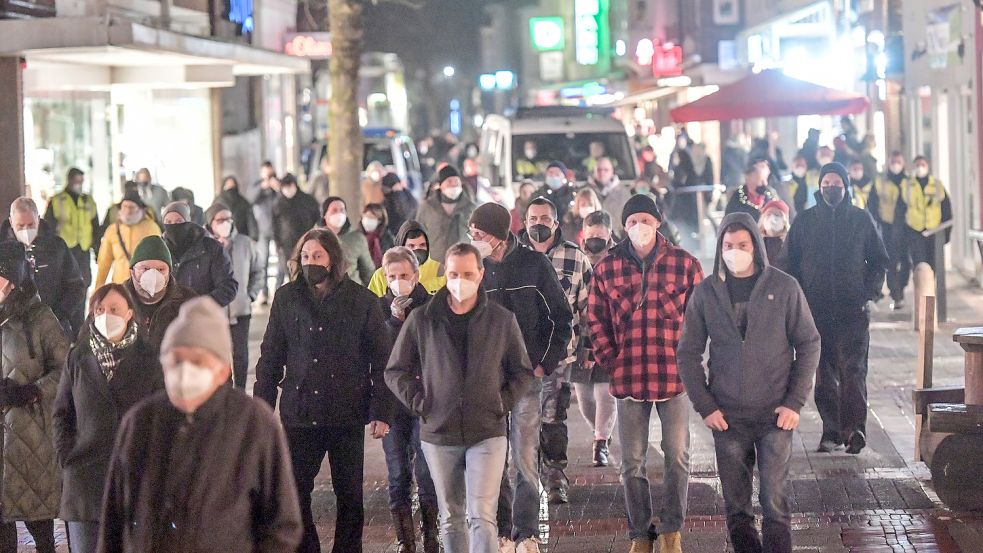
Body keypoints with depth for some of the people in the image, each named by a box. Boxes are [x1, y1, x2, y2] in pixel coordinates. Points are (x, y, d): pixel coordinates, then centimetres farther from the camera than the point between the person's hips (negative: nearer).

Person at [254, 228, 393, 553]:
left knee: (350, 496, 7)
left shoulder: (362, 301, 0)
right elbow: (270, 359, 7)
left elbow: (380, 360, 1)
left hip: (348, 415, -1)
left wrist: (381, 412, -5)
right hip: (300, 413, 1)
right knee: (295, 494, 3)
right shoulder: (286, 299, 4)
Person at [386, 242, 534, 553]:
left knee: (482, 517, -11)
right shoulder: (422, 320, 1)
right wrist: (420, 404, -1)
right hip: (438, 435, 2)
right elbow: (395, 371, 9)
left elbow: (523, 372, 13)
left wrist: (503, 404, 1)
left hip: (487, 434, -1)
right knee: (451, 520, 10)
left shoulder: (502, 320, 2)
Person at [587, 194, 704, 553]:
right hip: (628, 376, 1)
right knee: (632, 463, 7)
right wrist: (609, 360, 2)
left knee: (677, 457, 5)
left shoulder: (684, 264, -2)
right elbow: (596, 318, 9)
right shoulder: (607, 267, 2)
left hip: (674, 374, -1)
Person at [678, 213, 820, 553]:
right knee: (736, 508, 6)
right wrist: (705, 406, -2)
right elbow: (688, 353, 8)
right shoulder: (706, 292, 4)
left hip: (775, 414, -2)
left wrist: (795, 402, -4)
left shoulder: (784, 288, 0)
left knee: (775, 503, -6)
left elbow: (808, 345, 3)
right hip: (727, 417, 2)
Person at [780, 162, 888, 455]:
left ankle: (855, 429, -16)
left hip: (854, 310, -1)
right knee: (824, 375, 3)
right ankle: (831, 431, 9)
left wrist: (869, 293, -1)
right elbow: (788, 263, 11)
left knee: (853, 370, -11)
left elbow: (879, 260, 13)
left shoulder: (862, 219, 7)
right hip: (816, 310, 1)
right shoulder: (804, 221, 7)